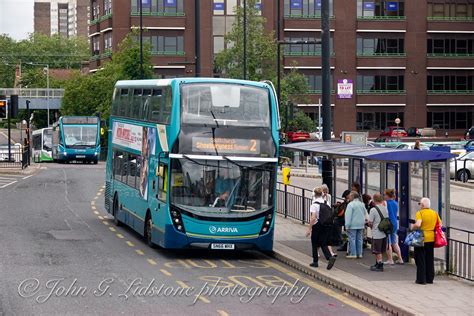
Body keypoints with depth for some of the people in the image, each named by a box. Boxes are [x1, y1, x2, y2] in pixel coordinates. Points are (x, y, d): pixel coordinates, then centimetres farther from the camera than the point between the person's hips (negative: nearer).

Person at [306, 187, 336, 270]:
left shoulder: (314, 205, -13)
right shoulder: (326, 203, 4)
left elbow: (313, 218, -18)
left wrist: (309, 229, -14)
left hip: (317, 226, -5)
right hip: (326, 226, 5)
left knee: (315, 244, 11)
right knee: (323, 244, 8)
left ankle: (315, 262, 17)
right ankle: (330, 257, -16)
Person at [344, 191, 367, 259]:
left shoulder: (351, 204, -13)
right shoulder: (362, 204, 10)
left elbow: (348, 216, -15)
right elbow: (365, 214, 17)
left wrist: (347, 225, -13)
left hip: (353, 225, -7)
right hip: (361, 225, 7)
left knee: (352, 239, -2)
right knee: (359, 239, 11)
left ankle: (353, 254, -4)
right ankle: (359, 254, 13)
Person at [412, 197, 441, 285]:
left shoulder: (420, 213, -12)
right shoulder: (435, 213, 6)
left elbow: (418, 225, -25)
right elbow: (440, 225, 8)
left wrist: (412, 227, -6)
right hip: (431, 239, 5)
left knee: (420, 260, 3)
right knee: (430, 260, 14)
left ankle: (421, 279, 3)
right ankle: (430, 279, 17)